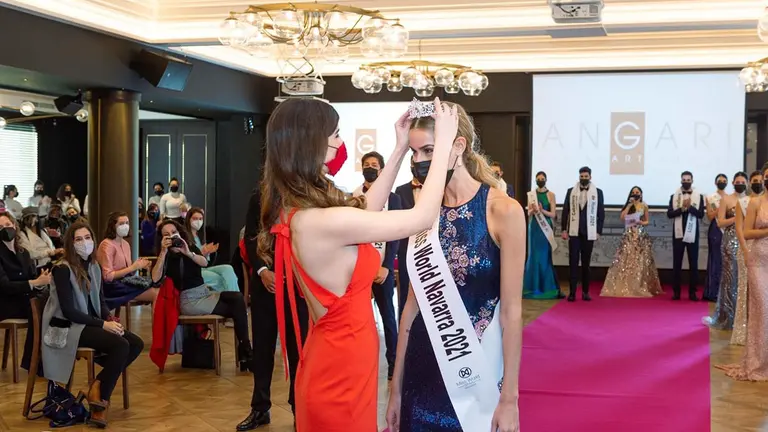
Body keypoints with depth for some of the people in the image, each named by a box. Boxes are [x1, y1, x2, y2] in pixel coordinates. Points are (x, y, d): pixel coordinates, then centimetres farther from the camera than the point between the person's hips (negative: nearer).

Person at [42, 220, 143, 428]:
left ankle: (99, 385, 0)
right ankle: (102, 398, -10)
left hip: (90, 324, 8)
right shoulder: (62, 269, -15)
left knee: (136, 344, -10)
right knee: (121, 346, -26)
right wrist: (103, 324, -22)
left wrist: (110, 320, -8)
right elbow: (68, 311, -20)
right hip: (68, 328, -8)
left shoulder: (93, 267, 9)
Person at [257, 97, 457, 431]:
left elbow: (367, 209, 15)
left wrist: (400, 149, 13)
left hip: (332, 360, 9)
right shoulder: (324, 222, -28)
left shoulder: (294, 211, 0)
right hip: (343, 370, -9)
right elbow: (423, 216, -20)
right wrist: (443, 141, -10)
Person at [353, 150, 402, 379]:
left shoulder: (393, 199, 4)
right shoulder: (352, 198, 7)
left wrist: (385, 266, -9)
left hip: (382, 266, -1)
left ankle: (393, 362, 11)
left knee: (388, 315, 4)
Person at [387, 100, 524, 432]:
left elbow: (511, 311, -12)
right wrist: (397, 386, 7)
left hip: (477, 367, -4)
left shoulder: (502, 210, -12)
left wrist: (509, 398, -12)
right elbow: (415, 300, 6)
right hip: (423, 367, 4)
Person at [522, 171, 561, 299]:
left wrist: (542, 211, -19)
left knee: (546, 257, -2)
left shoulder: (551, 195, 1)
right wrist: (533, 210, -16)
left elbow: (553, 214, -3)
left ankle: (547, 288, 3)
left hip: (546, 228, -2)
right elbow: (529, 213, 6)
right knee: (534, 256, 2)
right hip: (534, 227, 2)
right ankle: (534, 288, 7)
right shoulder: (531, 194, 8)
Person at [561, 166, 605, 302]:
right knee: (573, 262, -2)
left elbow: (601, 213, 4)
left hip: (589, 233, 0)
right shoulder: (571, 191, 5)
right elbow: (565, 211, 6)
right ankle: (572, 291, -1)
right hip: (574, 232, 0)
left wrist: (598, 231, -2)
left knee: (586, 263, 6)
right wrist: (564, 230, 0)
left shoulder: (598, 192, 3)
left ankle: (585, 291, 12)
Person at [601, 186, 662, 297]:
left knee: (640, 261, -2)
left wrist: (641, 222, -11)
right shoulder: (628, 206, 10)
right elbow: (622, 217, -7)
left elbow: (647, 221, 10)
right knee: (626, 260, -2)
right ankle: (625, 287, 1)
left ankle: (640, 287, 5)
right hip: (629, 236, 2)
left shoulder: (644, 206, 6)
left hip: (640, 236, -1)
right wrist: (629, 205, -8)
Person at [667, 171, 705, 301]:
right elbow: (669, 214, -4)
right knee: (676, 263, 3)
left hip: (692, 234, 0)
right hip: (678, 234, 1)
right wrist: (682, 208, -16)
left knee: (693, 263, 2)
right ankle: (676, 291, 8)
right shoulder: (674, 196, 5)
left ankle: (692, 292, 8)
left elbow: (700, 214, -7)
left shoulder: (699, 196, 3)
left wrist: (690, 206, -20)